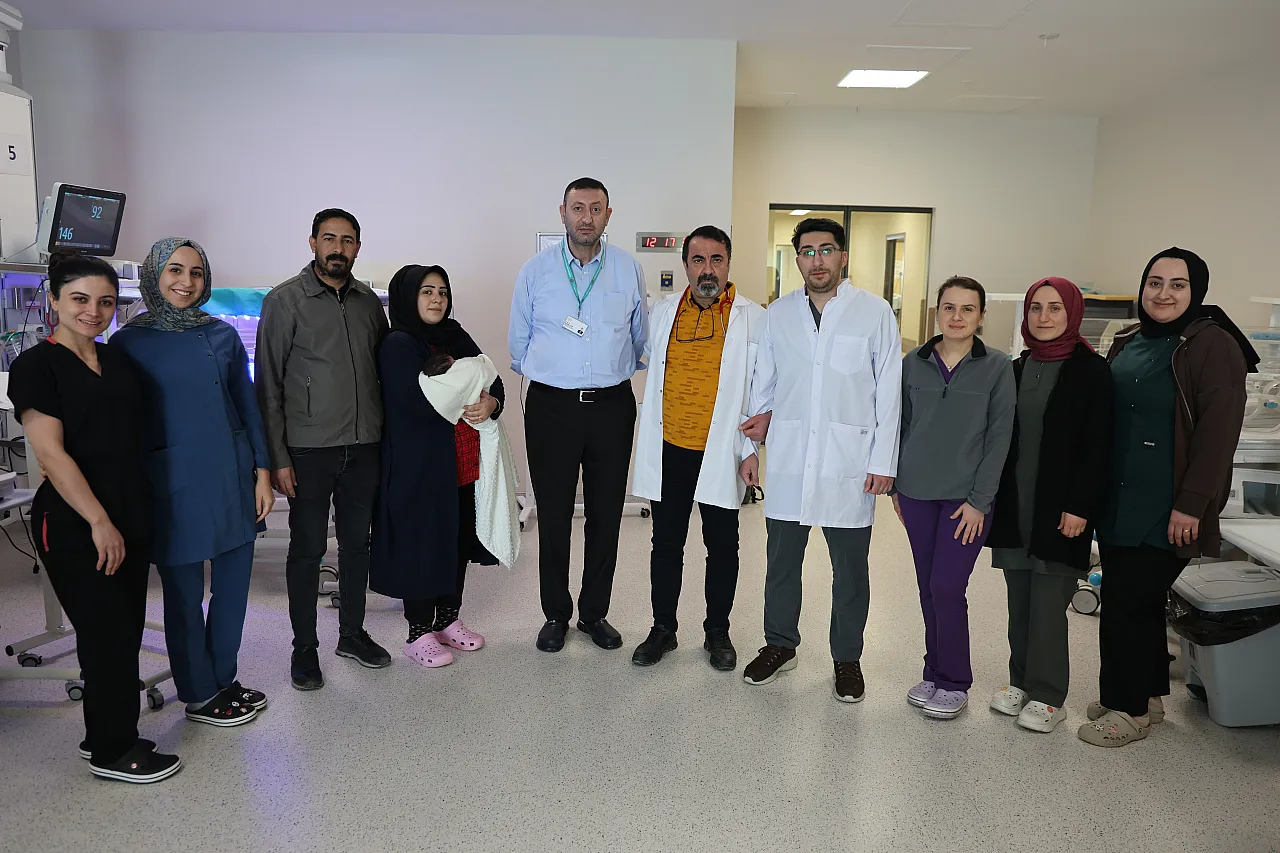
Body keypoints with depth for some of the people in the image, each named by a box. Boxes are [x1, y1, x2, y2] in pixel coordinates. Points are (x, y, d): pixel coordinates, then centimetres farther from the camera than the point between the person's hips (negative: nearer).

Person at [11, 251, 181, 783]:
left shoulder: (118, 360, 12)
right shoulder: (36, 365, -8)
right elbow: (51, 453, -14)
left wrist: (131, 517, 14)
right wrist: (99, 522, -17)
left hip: (129, 516, 7)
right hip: (74, 524, -7)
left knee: (124, 633, 13)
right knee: (109, 636, 0)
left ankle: (106, 733, 28)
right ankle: (112, 752, 15)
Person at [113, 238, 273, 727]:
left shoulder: (222, 335, 6)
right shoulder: (128, 343, -2)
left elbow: (248, 406, 9)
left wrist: (262, 471, 4)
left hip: (233, 478, 3)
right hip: (174, 484, -3)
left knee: (233, 583, 11)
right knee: (184, 593, 7)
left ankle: (223, 679, 30)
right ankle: (198, 695, 24)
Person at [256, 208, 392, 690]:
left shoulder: (368, 302, 9)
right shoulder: (285, 301, -5)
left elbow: (385, 367, 15)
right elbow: (268, 385, -6)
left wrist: (387, 435, 7)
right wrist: (276, 457, -10)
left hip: (364, 446, 4)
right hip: (309, 450, -4)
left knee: (358, 542, 13)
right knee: (307, 549, 4)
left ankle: (352, 633, 29)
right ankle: (304, 648, 19)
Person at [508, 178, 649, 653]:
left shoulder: (629, 270, 4)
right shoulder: (536, 270, 2)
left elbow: (641, 339, 15)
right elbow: (518, 343, 10)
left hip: (612, 405, 1)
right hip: (551, 405, -1)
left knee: (606, 515, 7)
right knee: (553, 516, 5)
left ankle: (595, 613, 23)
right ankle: (555, 614, 21)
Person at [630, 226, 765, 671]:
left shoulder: (753, 318, -3)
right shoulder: (663, 311, 6)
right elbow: (644, 356, 19)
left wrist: (753, 448, -7)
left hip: (721, 452, -2)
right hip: (668, 450, 3)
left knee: (722, 546, 10)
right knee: (666, 543, 11)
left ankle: (718, 632, 28)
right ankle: (663, 629, 27)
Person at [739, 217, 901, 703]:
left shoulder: (875, 312, -1)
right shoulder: (778, 314, 8)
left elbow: (889, 393, -2)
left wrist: (884, 461, -6)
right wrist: (760, 419, -1)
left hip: (849, 463, -2)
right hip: (787, 459, 3)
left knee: (850, 569, 9)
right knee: (781, 561, 12)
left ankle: (847, 658, 27)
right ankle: (780, 646, 31)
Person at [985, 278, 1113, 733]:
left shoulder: (1091, 370, -5)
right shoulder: (1017, 370, 11)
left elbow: (1097, 447, -9)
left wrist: (1081, 506, -14)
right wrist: (993, 496, 9)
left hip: (1059, 507, -5)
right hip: (1014, 503, 5)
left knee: (1048, 602, -2)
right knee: (1019, 601, 11)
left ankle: (1048, 696, 11)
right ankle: (1021, 681, 25)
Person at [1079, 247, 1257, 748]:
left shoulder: (1213, 346, -9)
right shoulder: (1127, 344, 12)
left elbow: (1218, 432, -16)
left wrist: (1191, 505, -19)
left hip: (1165, 511, -7)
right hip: (1118, 502, 7)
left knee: (1129, 603, -2)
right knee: (1138, 600, 16)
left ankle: (1129, 709, 14)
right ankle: (1148, 695, 32)